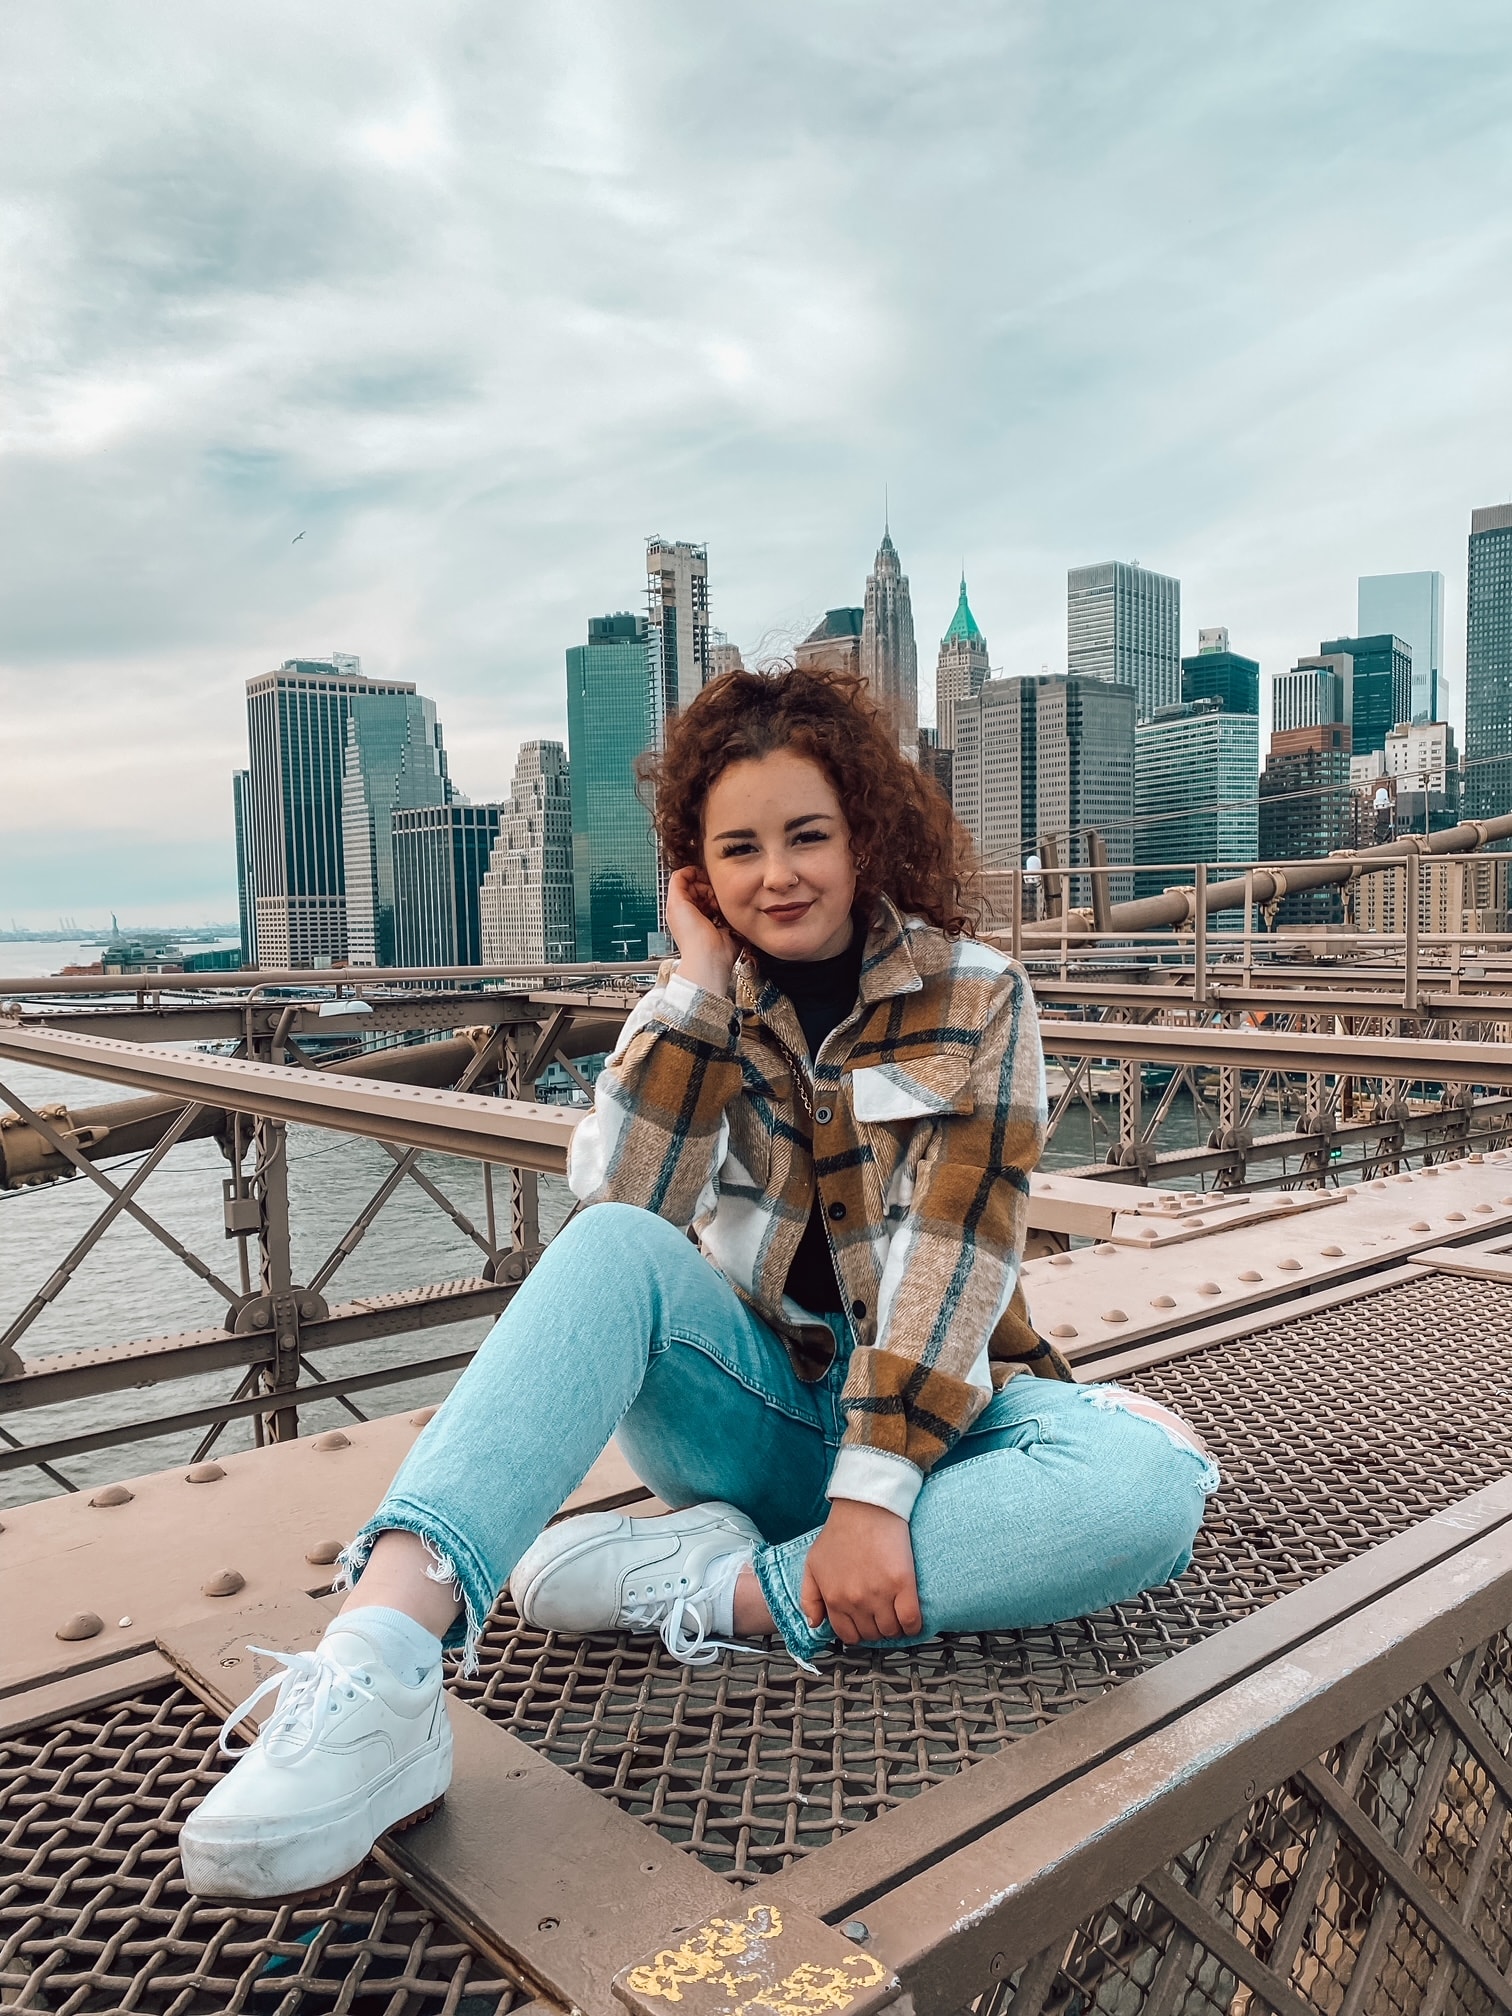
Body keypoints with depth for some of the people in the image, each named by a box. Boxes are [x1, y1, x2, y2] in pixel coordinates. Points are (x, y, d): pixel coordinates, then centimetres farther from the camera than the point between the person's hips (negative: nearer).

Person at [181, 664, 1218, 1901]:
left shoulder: (973, 994, -6)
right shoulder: (699, 1001, 2)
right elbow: (623, 1208, -14)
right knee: (612, 1253, -30)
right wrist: (698, 982, -15)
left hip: (929, 1407, 0)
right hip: (757, 1405, 1)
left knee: (1152, 1483, -32)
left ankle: (713, 1588, -29)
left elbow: (955, 1252, -17)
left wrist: (876, 1490, -26)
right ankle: (378, 1668, -45)